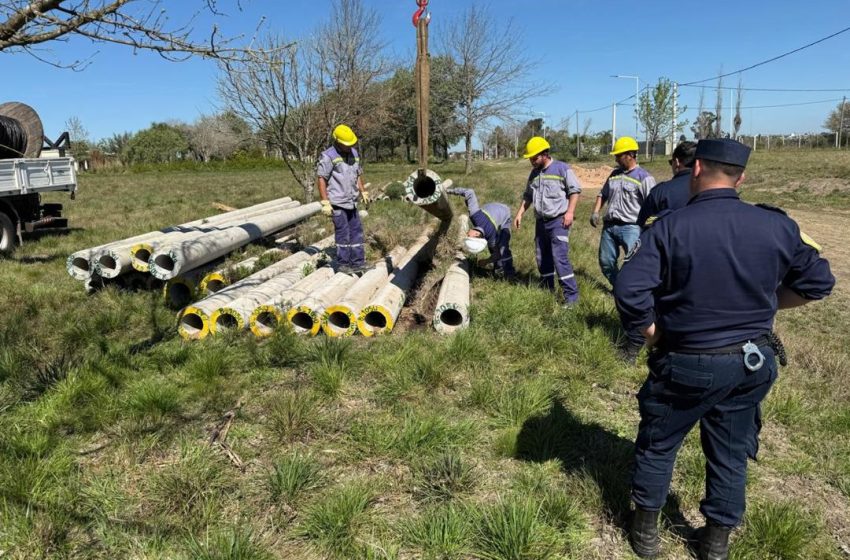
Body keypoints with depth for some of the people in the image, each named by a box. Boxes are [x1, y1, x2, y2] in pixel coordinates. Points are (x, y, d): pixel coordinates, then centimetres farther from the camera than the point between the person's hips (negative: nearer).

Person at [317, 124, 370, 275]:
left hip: (351, 202, 7)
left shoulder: (354, 153, 12)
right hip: (337, 203, -7)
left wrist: (363, 192, 21)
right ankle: (343, 264, 9)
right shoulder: (328, 156, -11)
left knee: (357, 232, 9)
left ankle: (358, 263, 16)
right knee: (343, 234, -2)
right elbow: (321, 179, -12)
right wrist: (325, 203, -16)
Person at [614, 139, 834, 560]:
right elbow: (818, 282, 5)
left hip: (687, 363, -3)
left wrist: (654, 335, -10)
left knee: (657, 445, 17)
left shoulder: (671, 226, -18)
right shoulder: (776, 225, -5)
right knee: (730, 454, 20)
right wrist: (762, 304, 10)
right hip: (753, 362, 4)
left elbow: (629, 291, -26)